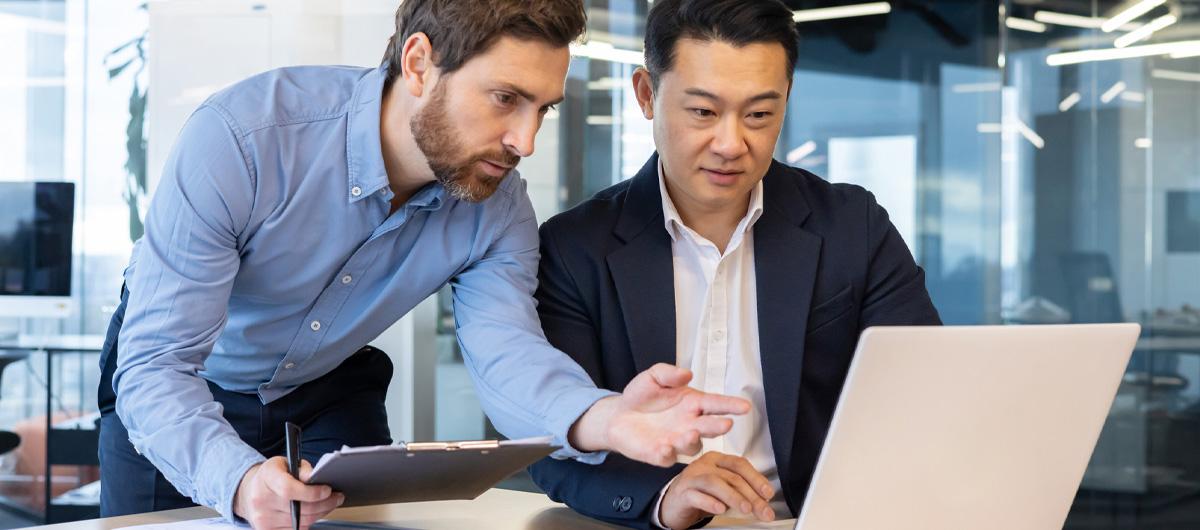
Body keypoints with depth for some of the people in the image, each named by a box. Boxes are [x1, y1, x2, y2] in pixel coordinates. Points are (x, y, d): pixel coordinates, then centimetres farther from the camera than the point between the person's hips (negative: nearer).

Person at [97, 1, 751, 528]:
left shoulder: (496, 209, -20)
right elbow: (154, 364, -36)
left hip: (327, 393, 3)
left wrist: (601, 418, -57)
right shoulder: (238, 137, -36)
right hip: (181, 391, -3)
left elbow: (506, 353, -33)